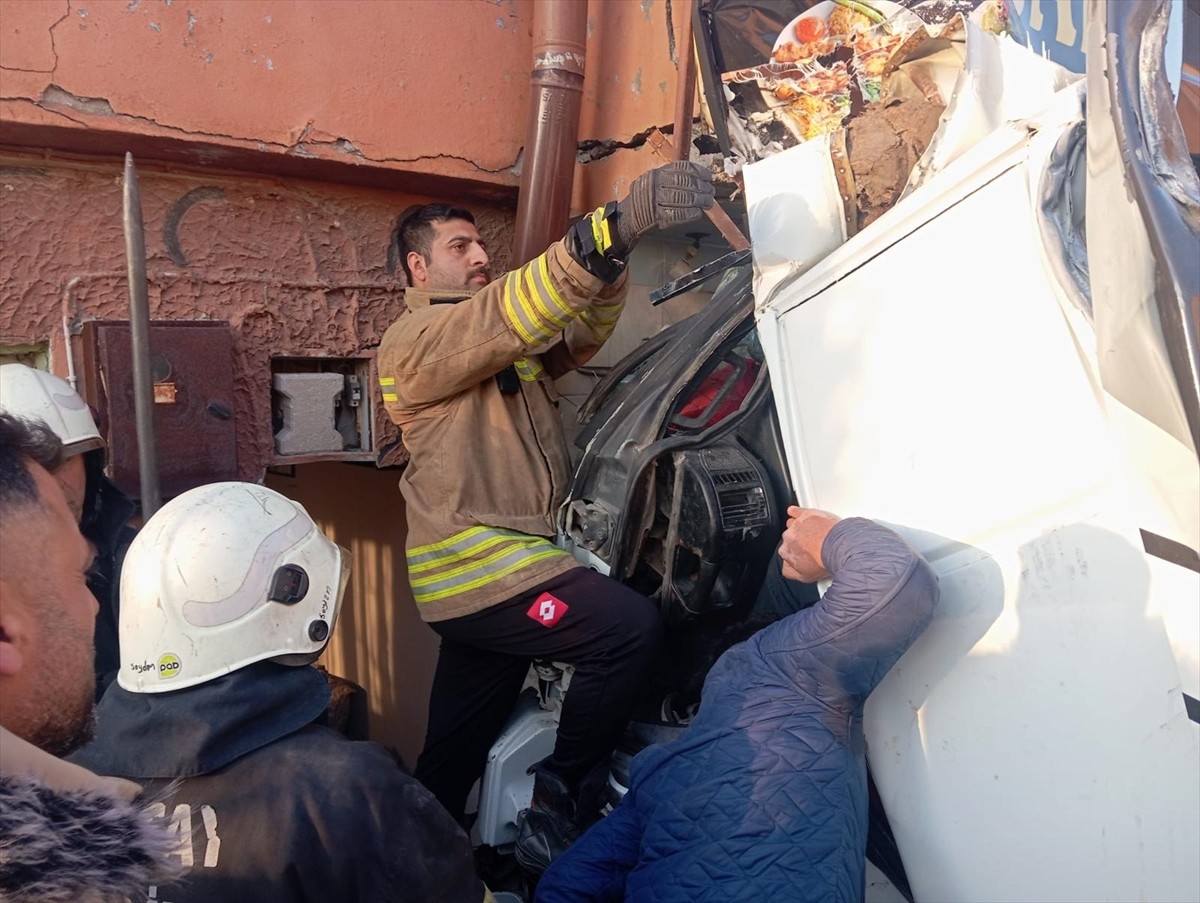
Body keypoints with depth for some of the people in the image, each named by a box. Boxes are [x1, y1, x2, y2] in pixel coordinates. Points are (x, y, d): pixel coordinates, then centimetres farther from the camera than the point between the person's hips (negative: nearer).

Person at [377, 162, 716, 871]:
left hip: (488, 572, 9)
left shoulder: (507, 346, 20)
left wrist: (611, 262, -13)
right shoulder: (416, 338, -6)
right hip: (477, 568, -9)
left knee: (455, 755, 17)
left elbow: (579, 334, 7)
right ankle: (558, 801, -3)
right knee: (630, 626, -19)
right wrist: (613, 228, -33)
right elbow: (506, 315, -24)